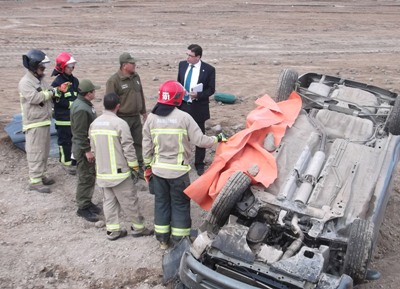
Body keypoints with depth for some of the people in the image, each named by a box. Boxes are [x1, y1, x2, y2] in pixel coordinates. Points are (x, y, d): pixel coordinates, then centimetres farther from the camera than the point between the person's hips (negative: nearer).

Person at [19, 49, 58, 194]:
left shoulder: (40, 79, 14)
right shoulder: (25, 82, -13)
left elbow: (48, 96, 18)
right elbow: (35, 98, -25)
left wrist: (54, 91, -2)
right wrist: (51, 92, -12)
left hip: (45, 121, 9)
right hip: (34, 124, -9)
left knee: (44, 151, 16)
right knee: (35, 152, -6)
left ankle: (41, 175, 28)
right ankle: (34, 181, -2)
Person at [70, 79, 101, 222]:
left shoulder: (85, 104, 10)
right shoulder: (81, 109, -24)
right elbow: (80, 133, -25)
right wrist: (87, 150, -23)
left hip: (89, 147, 10)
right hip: (83, 150, -10)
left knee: (91, 176, 19)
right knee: (85, 178, -3)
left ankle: (87, 201, 31)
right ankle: (83, 207, 7)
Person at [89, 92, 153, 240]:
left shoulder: (94, 124, 4)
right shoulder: (120, 123, -17)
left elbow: (93, 148, 12)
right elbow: (128, 148, -15)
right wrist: (135, 167, -3)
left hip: (102, 172, 6)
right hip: (119, 171, -6)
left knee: (109, 201, 13)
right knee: (129, 201, 6)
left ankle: (112, 230, 17)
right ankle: (138, 227, 17)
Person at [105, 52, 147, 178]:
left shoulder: (136, 77, 7)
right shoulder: (114, 80, -15)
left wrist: (143, 112, 20)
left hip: (136, 117, 7)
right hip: (122, 119, -7)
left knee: (138, 143, 14)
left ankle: (139, 168, 27)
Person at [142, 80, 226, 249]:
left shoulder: (151, 118, -4)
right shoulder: (184, 117, -15)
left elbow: (147, 146, 2)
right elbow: (200, 141, -13)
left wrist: (148, 165, 15)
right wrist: (218, 139, 4)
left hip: (158, 170, 3)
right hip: (178, 170, -3)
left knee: (161, 202, 16)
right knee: (180, 204, 11)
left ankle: (163, 240, 26)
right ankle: (179, 241, 18)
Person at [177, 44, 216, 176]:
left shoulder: (208, 69, -12)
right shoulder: (182, 64, 0)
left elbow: (211, 89, -8)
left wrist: (198, 95, -25)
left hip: (198, 108, -4)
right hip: (182, 105, 4)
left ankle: (199, 164, 22)